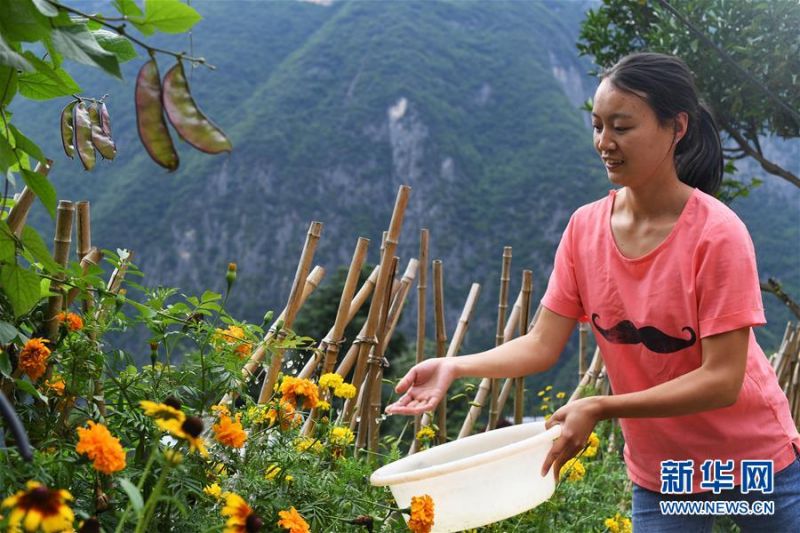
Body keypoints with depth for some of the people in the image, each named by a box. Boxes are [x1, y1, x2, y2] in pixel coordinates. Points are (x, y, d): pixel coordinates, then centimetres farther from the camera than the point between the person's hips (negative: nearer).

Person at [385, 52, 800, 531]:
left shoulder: (717, 233, -22)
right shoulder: (585, 228, -9)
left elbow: (722, 379, -24)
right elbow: (542, 345, -10)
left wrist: (600, 409, -31)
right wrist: (454, 367, -25)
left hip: (756, 462, -3)